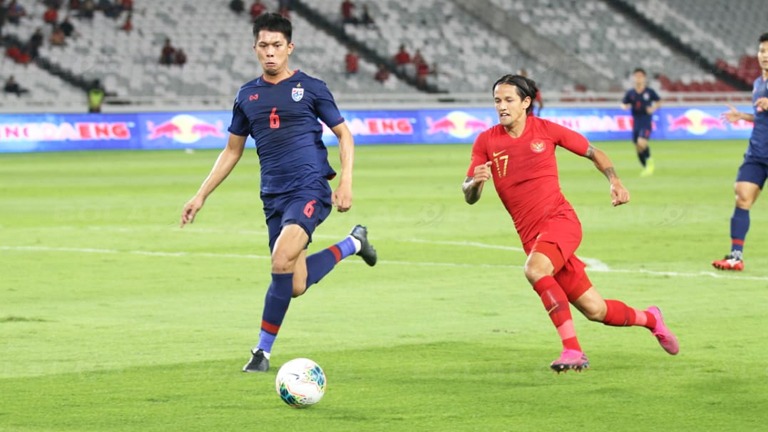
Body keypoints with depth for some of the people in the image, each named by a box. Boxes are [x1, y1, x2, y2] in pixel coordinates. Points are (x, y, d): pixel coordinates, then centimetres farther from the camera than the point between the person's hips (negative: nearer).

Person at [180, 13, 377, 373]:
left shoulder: (310, 88, 2)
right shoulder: (247, 96, 13)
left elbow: (344, 135, 7)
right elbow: (232, 151, 21)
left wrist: (346, 182, -6)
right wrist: (201, 196, 17)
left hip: (311, 189, -5)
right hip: (274, 196, 5)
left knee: (281, 262, -25)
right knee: (295, 286, 0)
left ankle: (263, 351, -11)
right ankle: (352, 243, 28)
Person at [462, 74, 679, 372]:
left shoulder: (545, 130, -2)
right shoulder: (487, 141, 2)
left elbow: (593, 153, 12)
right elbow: (469, 197, 1)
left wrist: (615, 182, -3)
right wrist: (476, 182, -21)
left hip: (560, 220, -3)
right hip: (531, 234, 3)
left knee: (535, 269, -35)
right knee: (595, 310, 4)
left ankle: (572, 350, -31)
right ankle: (649, 319, 34)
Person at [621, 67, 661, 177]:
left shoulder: (649, 92, -3)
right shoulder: (630, 93, 3)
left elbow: (658, 102, 7)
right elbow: (624, 104, 10)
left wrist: (653, 108, -12)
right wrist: (625, 106, -13)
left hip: (646, 121, -4)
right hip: (636, 121, 4)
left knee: (642, 143, -23)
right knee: (638, 147, 7)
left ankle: (649, 160, 4)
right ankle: (646, 168, 25)